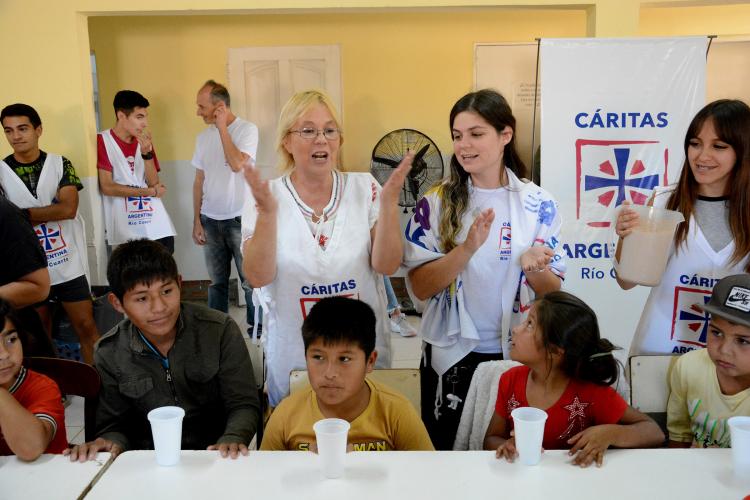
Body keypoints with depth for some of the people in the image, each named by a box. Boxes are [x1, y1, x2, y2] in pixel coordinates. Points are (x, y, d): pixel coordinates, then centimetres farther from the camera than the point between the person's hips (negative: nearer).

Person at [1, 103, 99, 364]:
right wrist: (50, 212, -18)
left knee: (86, 326, 4)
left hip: (68, 264, -1)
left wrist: (22, 214, -13)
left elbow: (69, 208, -13)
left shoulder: (60, 164, -2)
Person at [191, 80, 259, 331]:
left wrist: (222, 127, -15)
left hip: (239, 219, -4)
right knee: (217, 281, 11)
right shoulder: (204, 136, 8)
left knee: (250, 279, -1)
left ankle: (256, 328, 12)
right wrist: (196, 221, 8)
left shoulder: (247, 129, -7)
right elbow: (199, 181, 11)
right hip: (210, 220, 5)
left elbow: (237, 164, -23)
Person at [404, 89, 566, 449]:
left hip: (517, 353, 1)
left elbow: (553, 292, 0)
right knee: (447, 453, 13)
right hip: (452, 354, 0)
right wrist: (467, 248, -26)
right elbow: (420, 287, -11)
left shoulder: (538, 204, -4)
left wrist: (534, 267, -22)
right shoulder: (436, 203, -6)